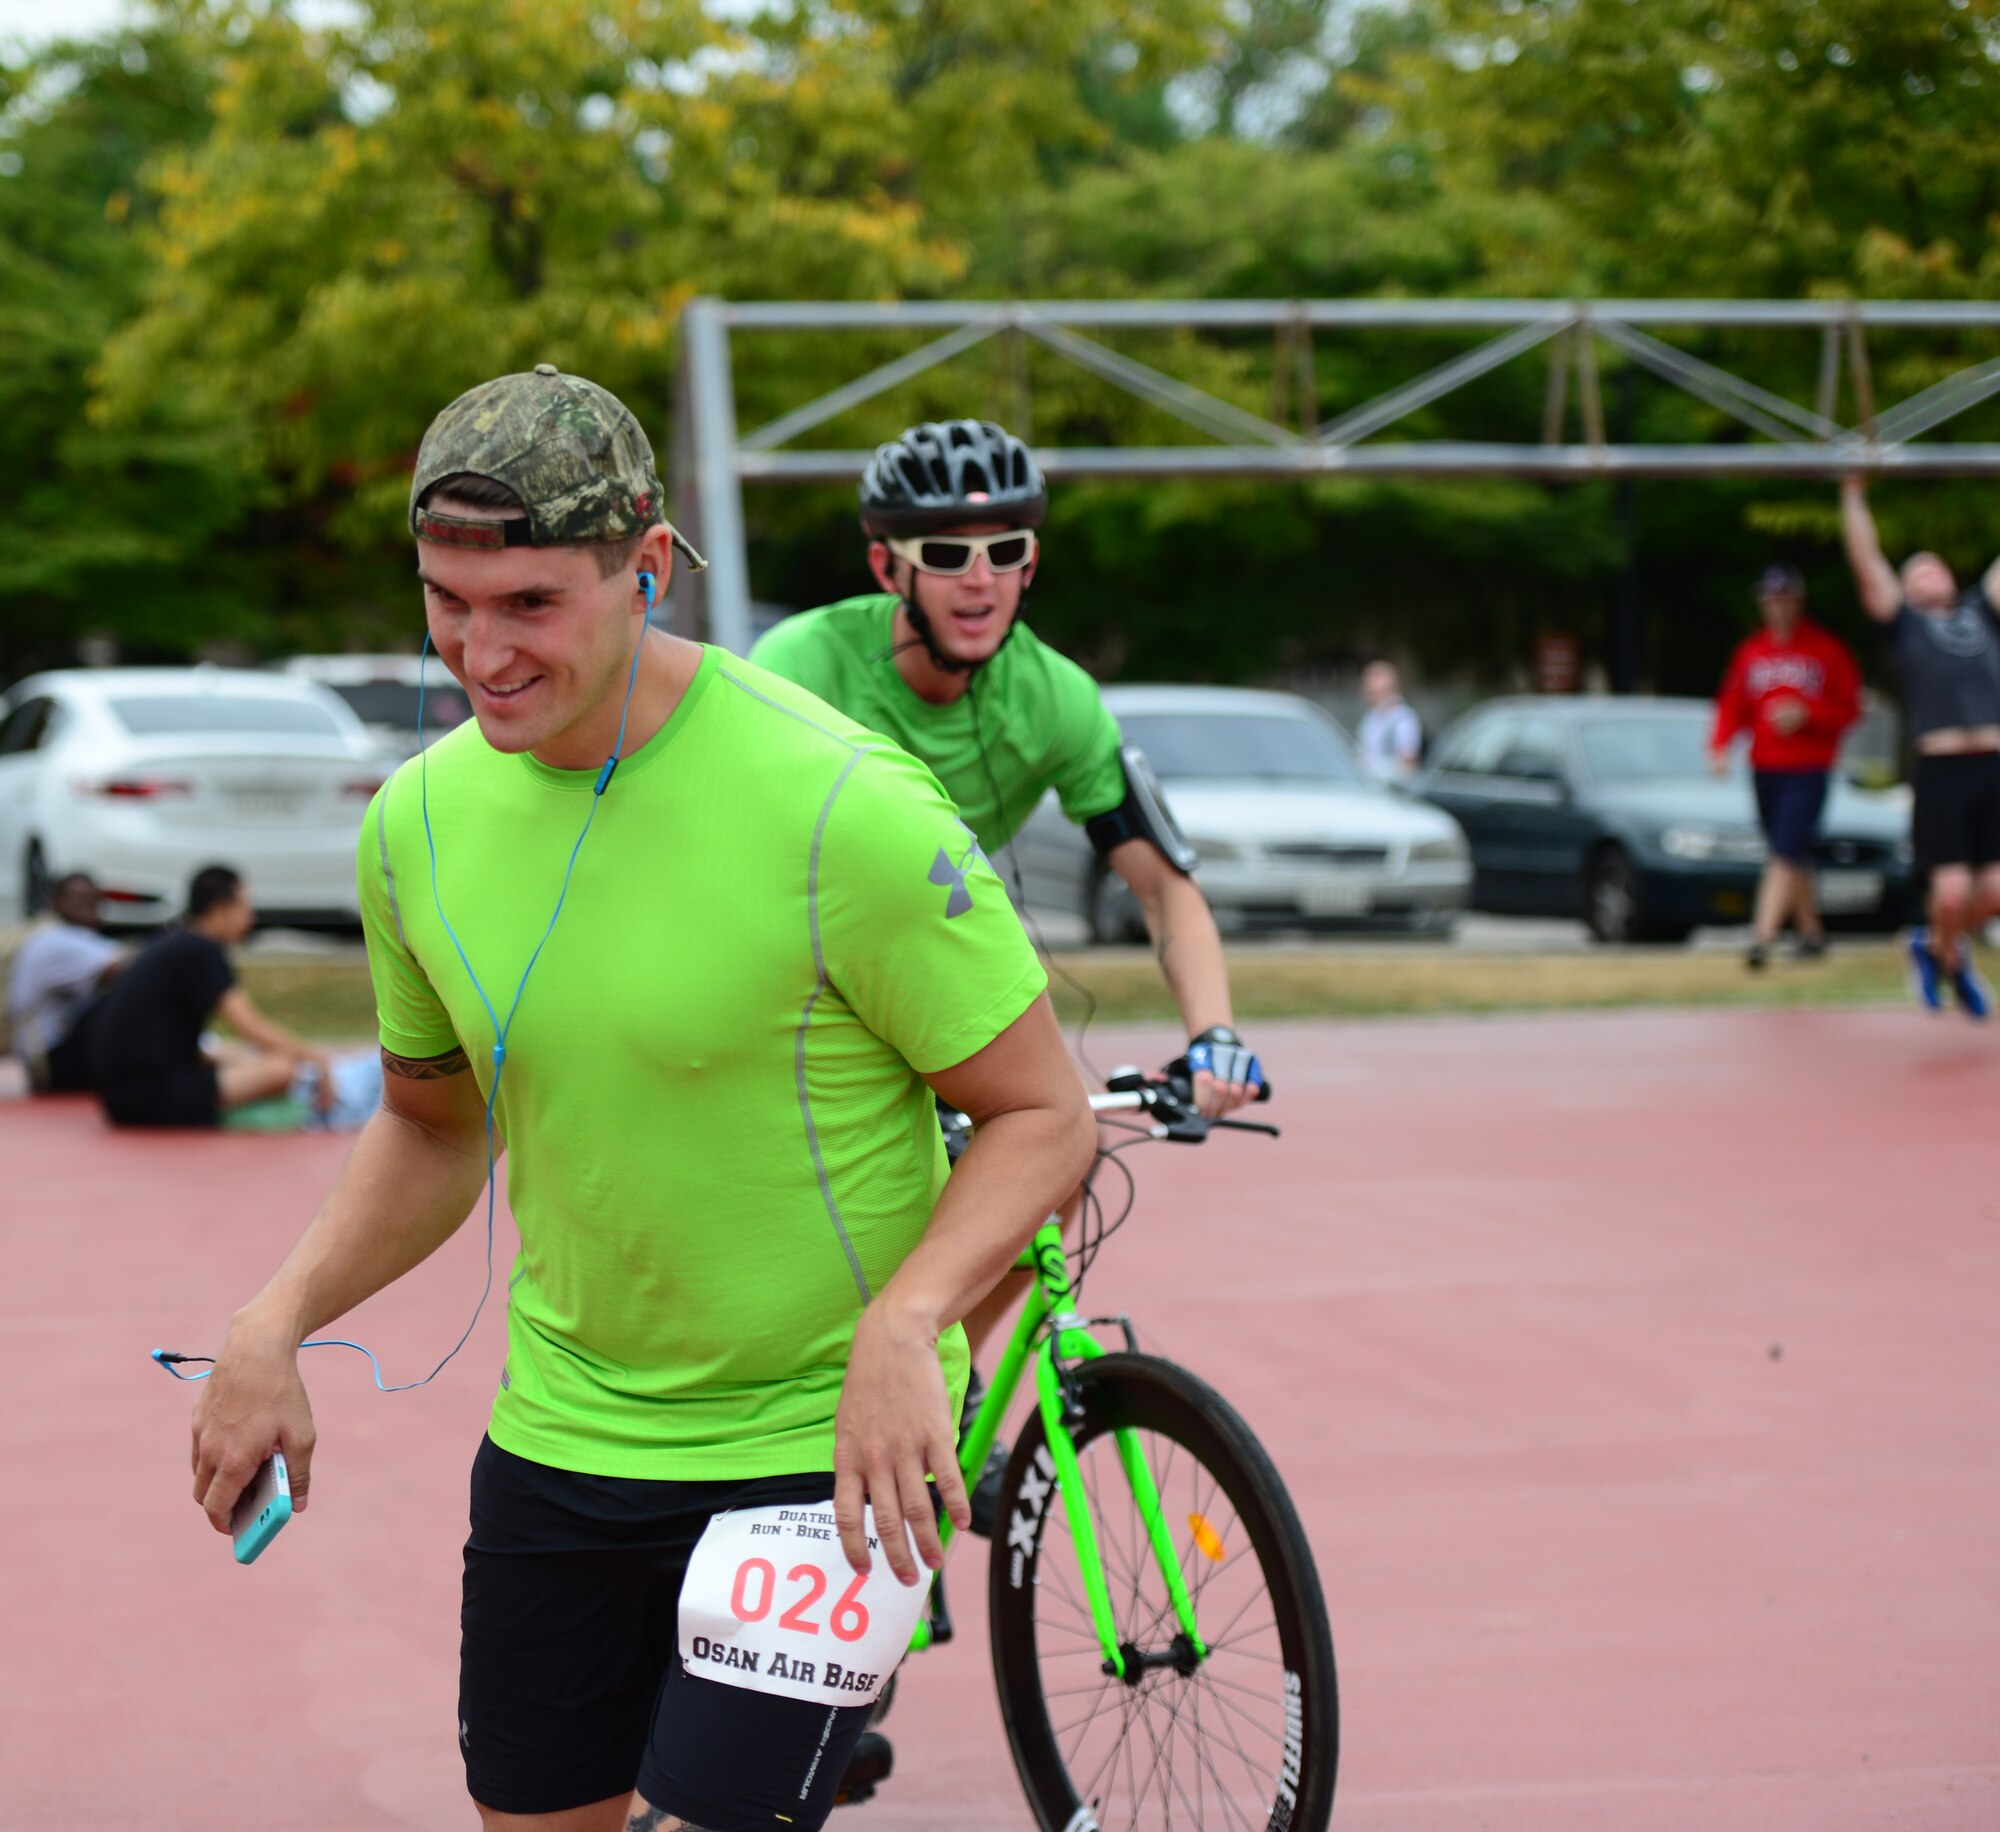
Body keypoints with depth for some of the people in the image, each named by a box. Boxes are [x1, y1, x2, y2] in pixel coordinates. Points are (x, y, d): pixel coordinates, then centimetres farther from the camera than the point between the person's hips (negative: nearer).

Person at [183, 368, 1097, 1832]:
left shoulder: (840, 807, -20)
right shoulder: (420, 819, -2)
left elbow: (1044, 1114, -12)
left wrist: (904, 1326, -28)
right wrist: (275, 1327, 1)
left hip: (820, 1448, -5)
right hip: (559, 1432, 6)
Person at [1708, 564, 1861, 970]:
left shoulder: (1827, 649, 0)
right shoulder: (1749, 651, 10)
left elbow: (1849, 708, 1)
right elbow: (1732, 705, 10)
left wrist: (1806, 715, -15)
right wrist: (1720, 746, -7)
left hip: (1809, 772, -5)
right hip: (1765, 769, 5)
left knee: (1786, 853, -15)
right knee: (1787, 857, 12)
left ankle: (1762, 938, -23)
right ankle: (1811, 932, 26)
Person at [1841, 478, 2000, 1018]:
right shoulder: (1903, 622, 13)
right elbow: (1866, 561, 10)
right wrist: (1854, 496, 12)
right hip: (1942, 768, -3)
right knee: (1952, 892, -8)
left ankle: (1938, 945, 29)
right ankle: (1948, 957, 22)